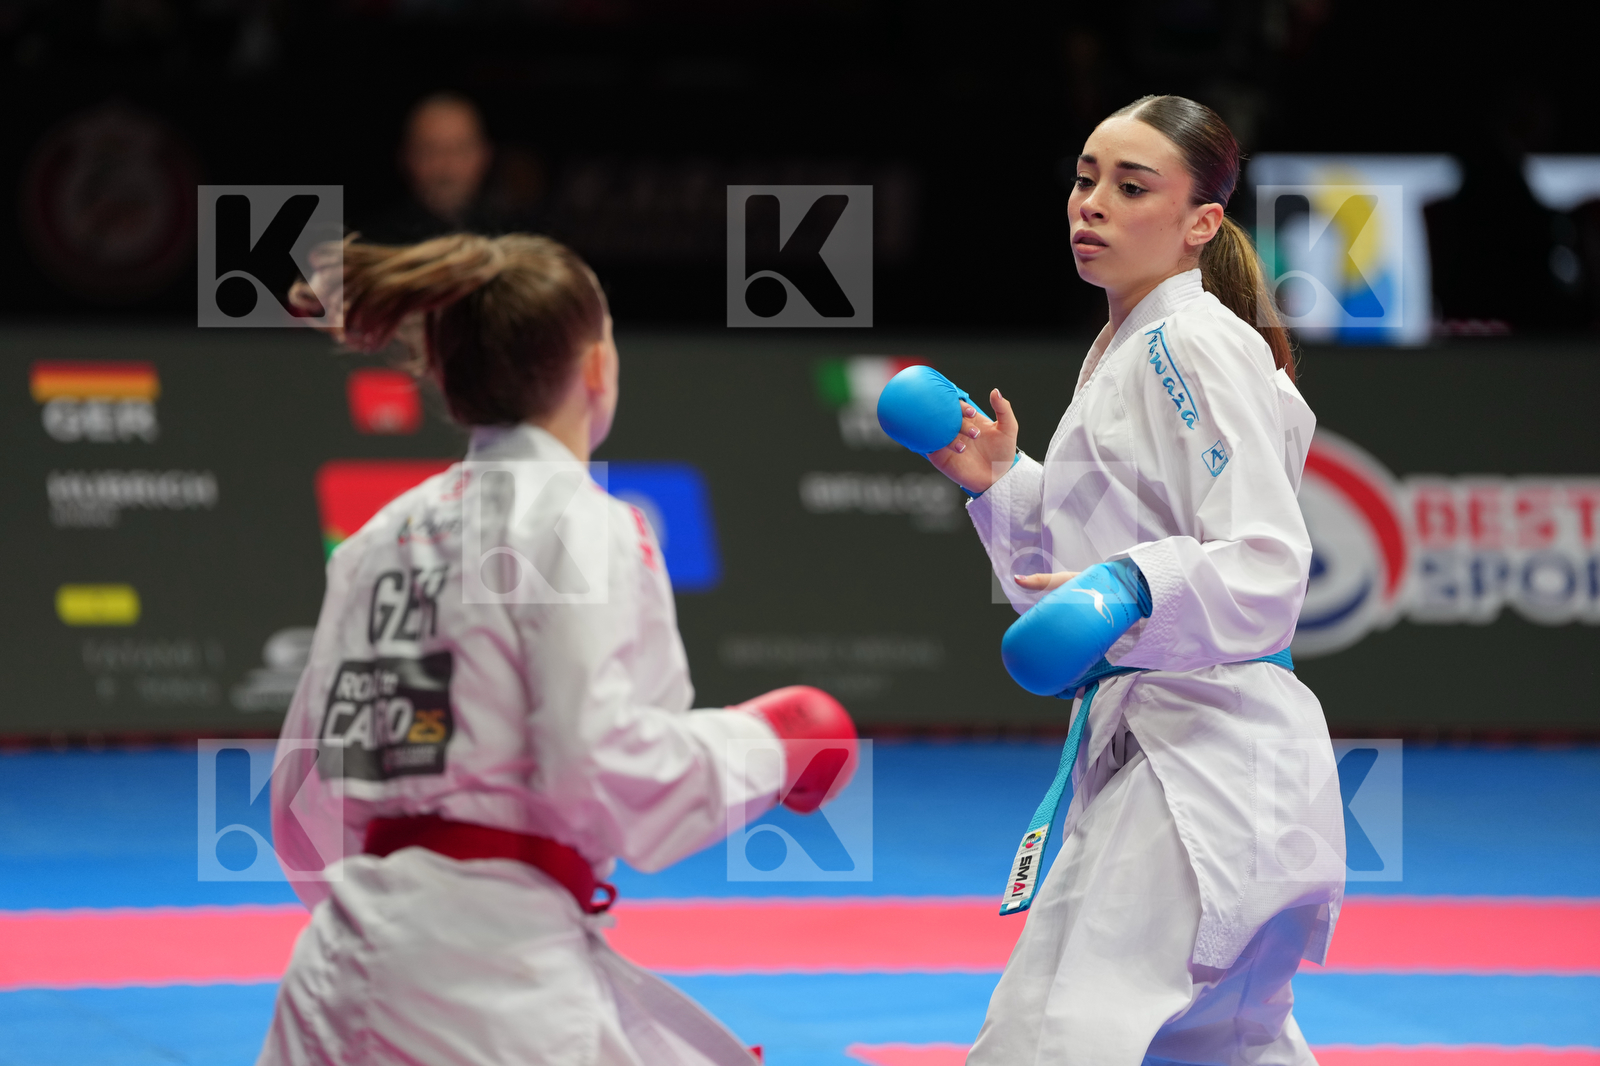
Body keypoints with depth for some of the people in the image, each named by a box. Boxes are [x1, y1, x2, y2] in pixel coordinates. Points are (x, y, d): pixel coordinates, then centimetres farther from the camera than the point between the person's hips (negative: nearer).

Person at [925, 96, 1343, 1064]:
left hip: (1203, 758, -11)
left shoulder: (1196, 347, -12)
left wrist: (1137, 586, -37)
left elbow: (1267, 566, -21)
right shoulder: (1123, 350, 18)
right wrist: (1001, 486, 13)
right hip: (1140, 744, 11)